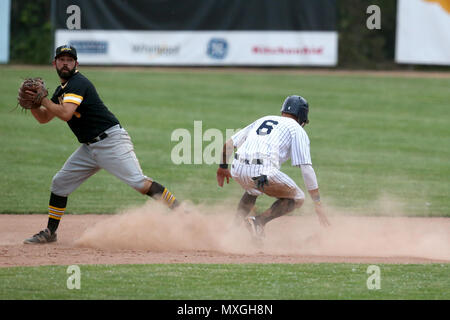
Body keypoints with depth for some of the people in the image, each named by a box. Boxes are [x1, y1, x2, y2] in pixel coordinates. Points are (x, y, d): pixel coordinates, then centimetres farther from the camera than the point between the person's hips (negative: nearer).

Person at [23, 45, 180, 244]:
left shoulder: (78, 84, -13)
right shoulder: (62, 89, 17)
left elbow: (65, 114, -26)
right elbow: (44, 118, 20)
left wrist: (42, 99, -16)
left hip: (112, 141, -9)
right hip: (89, 148, 9)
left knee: (139, 183, -20)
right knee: (60, 183, 9)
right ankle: (50, 233, 21)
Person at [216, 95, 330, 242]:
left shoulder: (262, 120, 30)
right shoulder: (297, 130, 12)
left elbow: (229, 143, 28)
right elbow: (306, 169, 2)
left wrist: (223, 167, 43)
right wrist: (318, 204, 1)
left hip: (238, 169, 6)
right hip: (263, 173, -6)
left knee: (253, 189, 39)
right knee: (297, 198, 14)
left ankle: (236, 224, 17)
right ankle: (259, 221, -7)